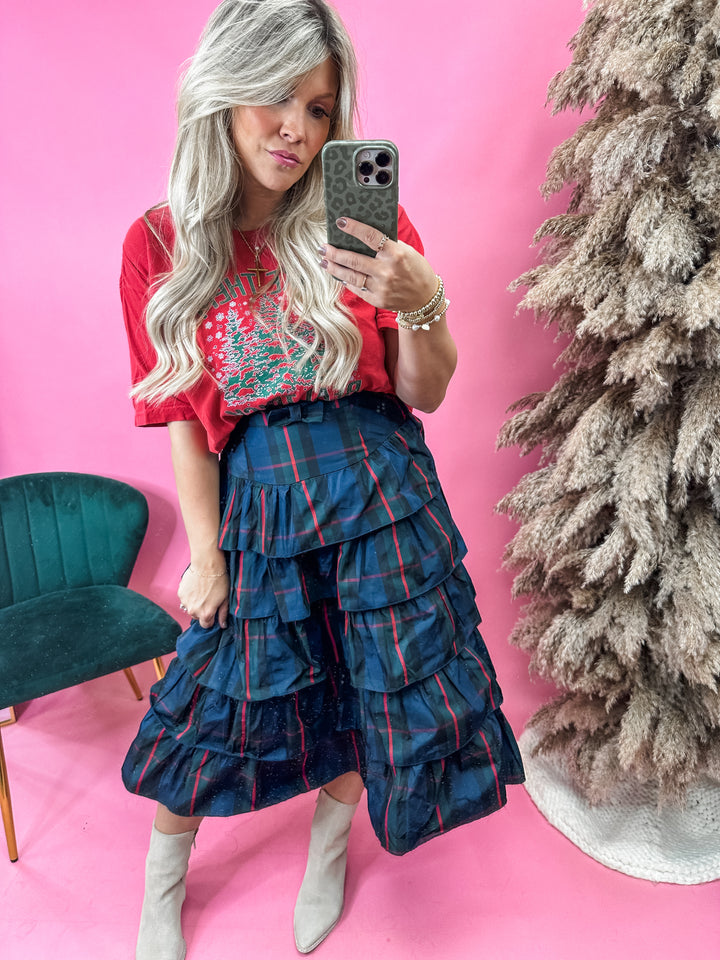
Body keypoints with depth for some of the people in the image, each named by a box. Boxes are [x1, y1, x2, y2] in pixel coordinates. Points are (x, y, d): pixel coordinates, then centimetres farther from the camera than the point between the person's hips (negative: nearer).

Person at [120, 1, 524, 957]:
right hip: (255, 496, 0)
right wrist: (204, 551, 1)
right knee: (217, 694, 11)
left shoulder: (360, 222, -2)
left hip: (377, 486, 1)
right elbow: (187, 419, 0)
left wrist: (420, 305, -23)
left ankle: (329, 850, 47)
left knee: (367, 682, 11)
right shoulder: (161, 245, -1)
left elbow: (424, 394, -3)